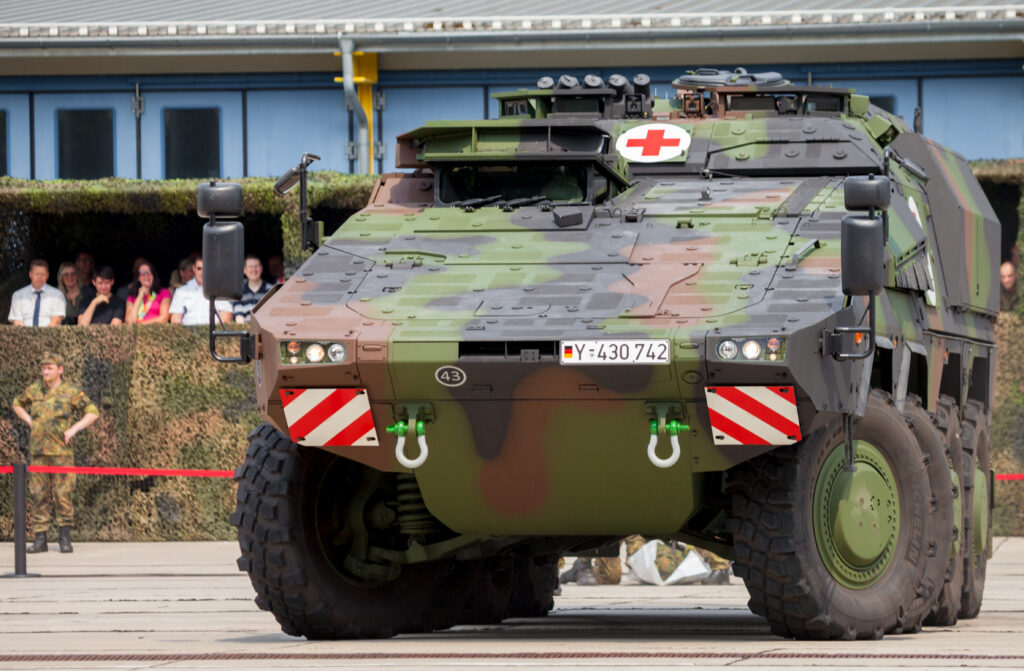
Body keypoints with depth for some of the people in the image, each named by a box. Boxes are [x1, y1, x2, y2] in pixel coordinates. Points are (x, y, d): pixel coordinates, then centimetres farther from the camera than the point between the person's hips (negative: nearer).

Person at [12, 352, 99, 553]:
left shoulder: (71, 392, -1)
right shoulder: (34, 390, 8)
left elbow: (93, 413, 1)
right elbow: (18, 404, 27)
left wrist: (74, 429, -9)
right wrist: (29, 422, 10)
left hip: (61, 451, -3)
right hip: (38, 451, 3)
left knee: (63, 493, -5)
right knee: (38, 494, 1)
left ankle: (65, 538, 3)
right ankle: (40, 540, 4)